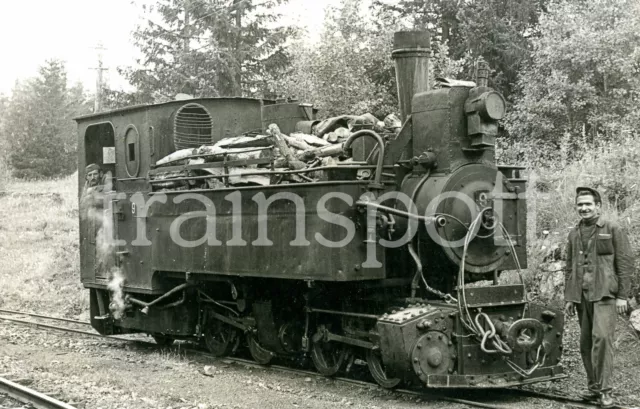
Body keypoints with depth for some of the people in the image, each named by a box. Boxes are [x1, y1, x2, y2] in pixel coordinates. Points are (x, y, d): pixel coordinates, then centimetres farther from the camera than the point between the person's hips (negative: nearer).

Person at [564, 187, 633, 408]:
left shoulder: (613, 230, 1)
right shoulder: (574, 234, 16)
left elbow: (625, 263, -2)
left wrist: (622, 295, -7)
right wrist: (568, 297, 15)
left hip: (604, 294, -5)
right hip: (581, 296, 5)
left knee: (602, 337, -16)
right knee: (585, 343, 7)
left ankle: (605, 390, -12)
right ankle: (593, 387, 17)